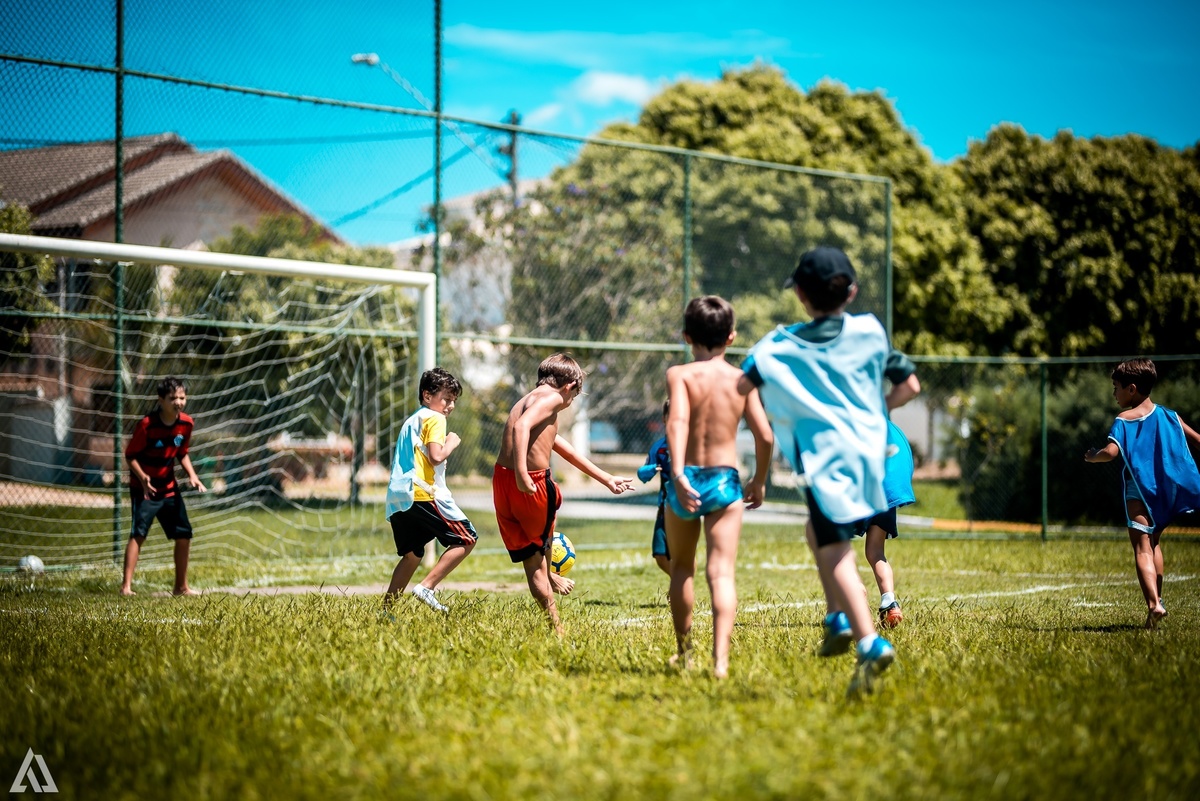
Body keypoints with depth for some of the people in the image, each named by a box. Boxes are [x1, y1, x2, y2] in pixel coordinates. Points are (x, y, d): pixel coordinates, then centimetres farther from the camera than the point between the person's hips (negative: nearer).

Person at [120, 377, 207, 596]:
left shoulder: (186, 424, -3)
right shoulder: (147, 424, -20)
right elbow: (130, 455, -14)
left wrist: (192, 475, -3)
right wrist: (142, 477, -29)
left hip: (169, 487, 6)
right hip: (144, 488, -6)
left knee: (184, 534, 6)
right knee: (138, 533, -16)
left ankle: (181, 586, 19)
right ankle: (126, 586, -17)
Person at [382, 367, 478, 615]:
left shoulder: (412, 421, 26)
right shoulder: (434, 418, -2)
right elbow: (436, 456, -15)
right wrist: (451, 444, 2)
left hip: (398, 498, 9)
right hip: (424, 494, -9)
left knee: (412, 555, 18)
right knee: (466, 539, -3)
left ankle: (386, 609, 11)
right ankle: (426, 587, -14)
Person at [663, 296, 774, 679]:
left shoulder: (679, 375, -4)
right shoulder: (742, 379, 3)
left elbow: (677, 420, -21)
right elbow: (765, 436, -1)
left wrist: (678, 473, -29)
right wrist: (760, 480, 15)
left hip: (686, 480, 0)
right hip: (725, 481, 0)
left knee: (681, 568, 21)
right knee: (721, 573, -6)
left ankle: (684, 651, 32)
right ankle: (720, 658, -24)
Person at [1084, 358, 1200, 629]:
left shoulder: (1124, 420, -6)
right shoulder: (1169, 416, 9)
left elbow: (1110, 452, -18)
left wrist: (1092, 456, 1)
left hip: (1139, 491, -5)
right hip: (1168, 489, 5)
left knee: (1142, 547, -9)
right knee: (1153, 543, 23)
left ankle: (1153, 604, -27)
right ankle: (1157, 598, 23)